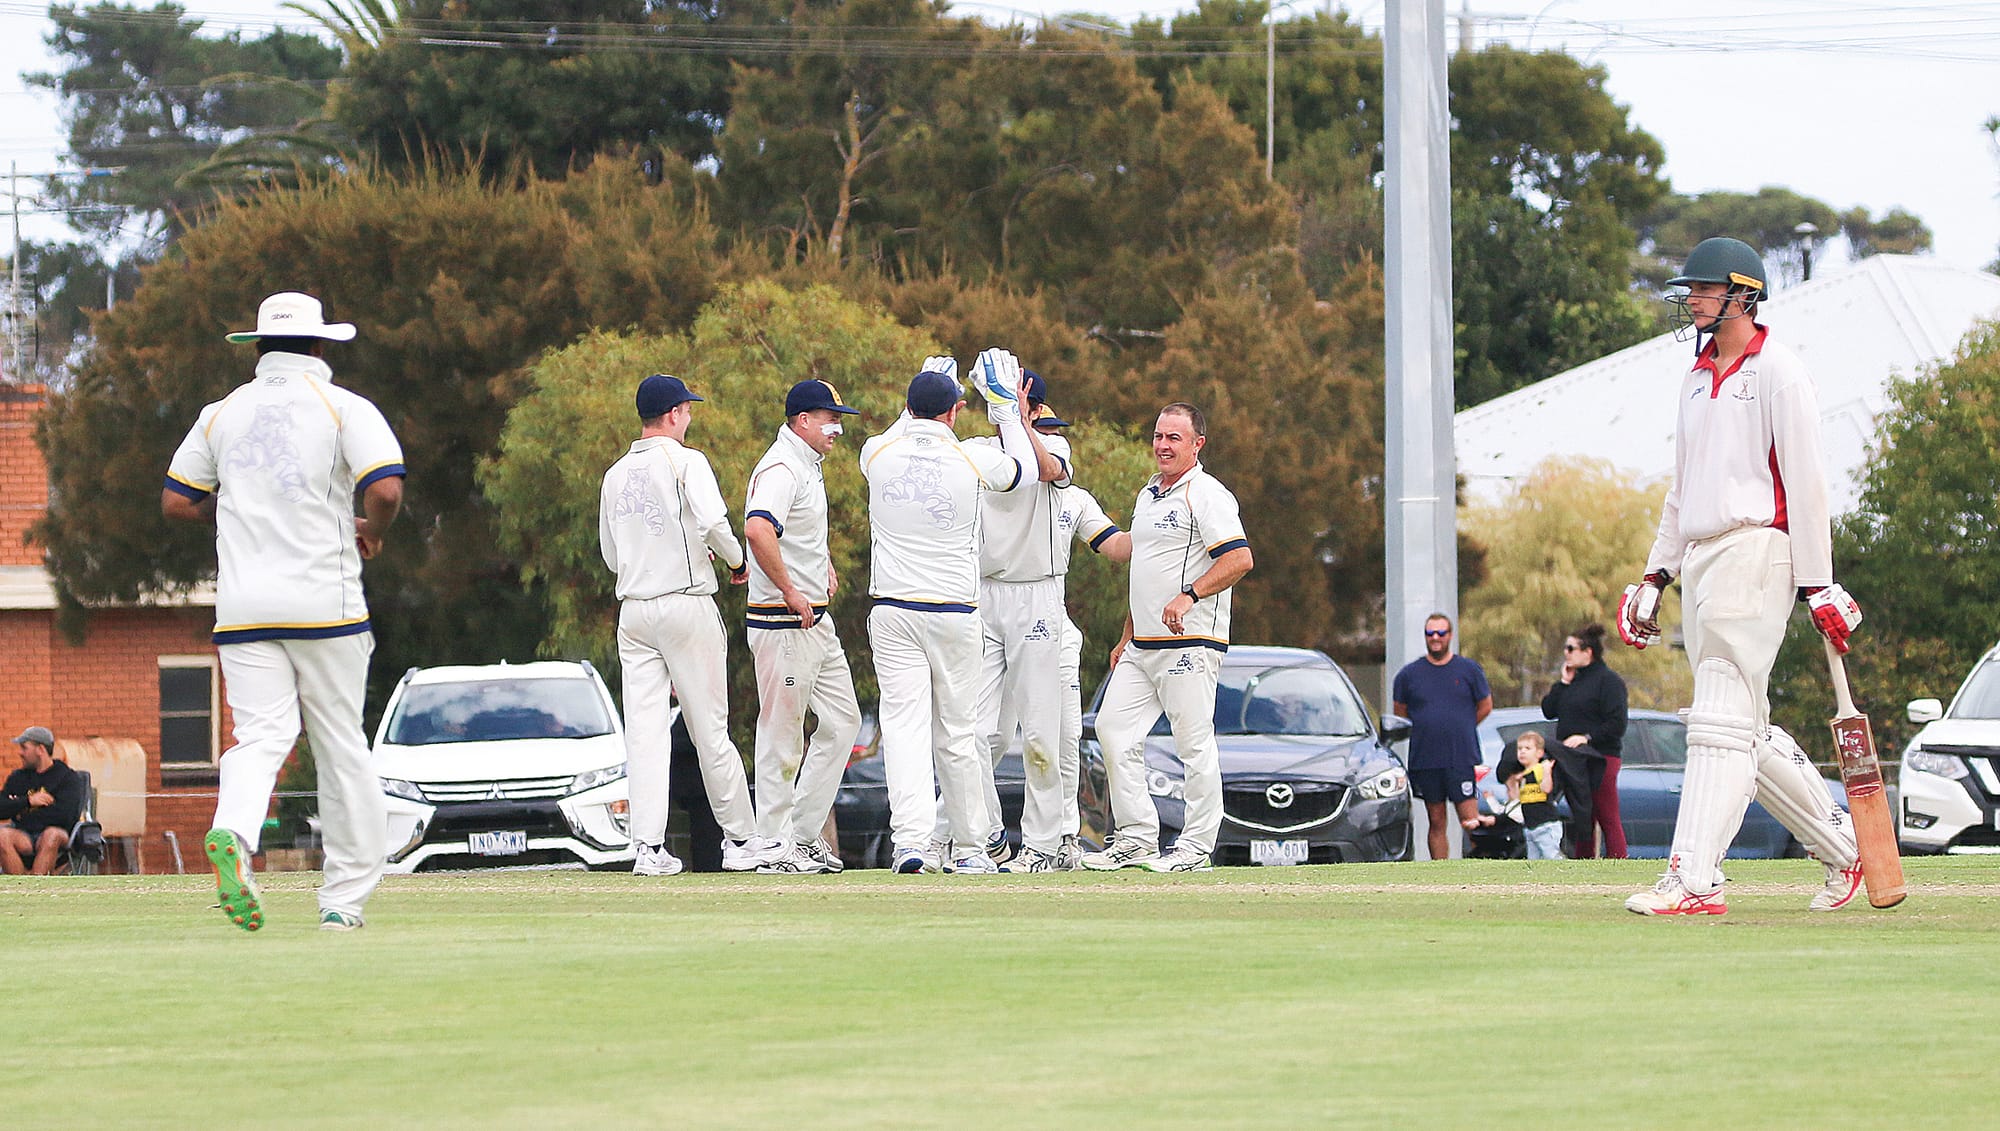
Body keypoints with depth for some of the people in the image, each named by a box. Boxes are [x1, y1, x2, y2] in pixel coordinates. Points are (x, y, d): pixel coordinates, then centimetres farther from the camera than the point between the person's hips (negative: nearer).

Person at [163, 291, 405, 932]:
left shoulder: (222, 414, 11)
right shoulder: (344, 408, 0)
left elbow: (176, 502, 14)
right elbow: (386, 489, -14)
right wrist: (371, 534, 7)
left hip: (243, 608, 2)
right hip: (325, 604, -2)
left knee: (262, 734, -4)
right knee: (340, 744, 7)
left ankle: (232, 832, -35)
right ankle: (346, 896, 8)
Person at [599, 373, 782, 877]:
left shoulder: (616, 475, 13)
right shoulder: (686, 461, -6)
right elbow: (713, 520, -21)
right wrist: (736, 561, -4)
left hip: (633, 609, 5)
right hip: (687, 604, -5)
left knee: (644, 730, 0)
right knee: (709, 729, 2)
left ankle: (648, 847, -9)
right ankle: (740, 840, 11)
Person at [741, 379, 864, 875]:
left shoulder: (809, 467, 16)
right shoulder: (781, 469, -17)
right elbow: (758, 530, -35)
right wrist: (791, 592, -29)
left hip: (816, 620, 10)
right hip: (782, 623, -10)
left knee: (842, 721, 12)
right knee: (782, 733, -5)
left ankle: (804, 831, 17)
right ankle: (775, 846, 0)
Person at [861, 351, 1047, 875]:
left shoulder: (878, 454, -2)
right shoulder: (971, 460, -7)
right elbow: (1025, 468, 14)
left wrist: (920, 402, 34)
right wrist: (1006, 408, 25)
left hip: (891, 612, 1)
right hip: (954, 614, -1)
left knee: (905, 724, -5)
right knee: (956, 732, 9)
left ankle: (910, 840, -21)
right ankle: (967, 846, 17)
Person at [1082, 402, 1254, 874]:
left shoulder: (1206, 494, -8)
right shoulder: (1147, 496, 20)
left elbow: (1240, 559, -19)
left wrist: (1188, 596, -26)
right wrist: (1126, 637, 24)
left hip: (1189, 641, -9)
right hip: (1143, 648, 9)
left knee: (1195, 743, -7)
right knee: (1113, 729, 3)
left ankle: (1196, 848, -3)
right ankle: (1136, 839, 6)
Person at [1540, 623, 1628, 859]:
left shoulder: (1608, 680, -8)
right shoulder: (1574, 679, 17)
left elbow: (1617, 724, -14)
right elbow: (1548, 710, 12)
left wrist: (1587, 737, -20)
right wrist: (1564, 682, 3)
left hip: (1600, 759, -8)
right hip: (1573, 763, 8)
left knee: (1608, 820, -8)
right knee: (1581, 819, 10)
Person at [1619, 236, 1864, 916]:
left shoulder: (1778, 373, -5)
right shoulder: (1698, 377, 20)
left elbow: (1804, 482, -9)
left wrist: (1818, 585, -13)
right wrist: (1656, 574, 18)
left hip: (1756, 549, -9)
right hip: (1701, 563, 9)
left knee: (1723, 720, -14)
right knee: (1745, 730, 9)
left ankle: (1694, 881, -20)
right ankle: (1844, 853, 18)